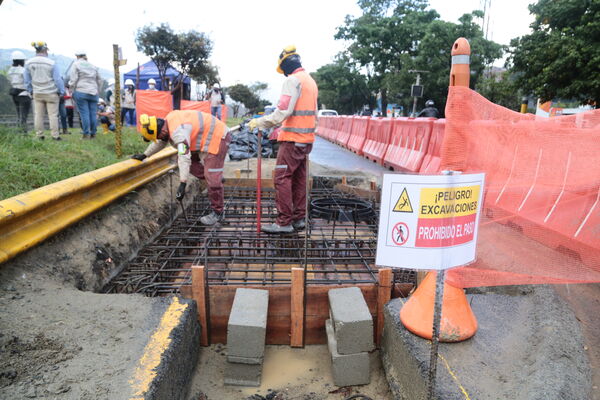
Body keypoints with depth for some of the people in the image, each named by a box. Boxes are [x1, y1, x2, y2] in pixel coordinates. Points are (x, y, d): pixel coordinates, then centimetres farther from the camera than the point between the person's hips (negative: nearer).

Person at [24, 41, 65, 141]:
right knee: (53, 115, 0)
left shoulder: (28, 63, 1)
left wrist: (31, 91, 20)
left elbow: (27, 80, 8)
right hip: (51, 93, -4)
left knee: (38, 115, 9)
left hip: (37, 94, 4)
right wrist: (61, 91, 2)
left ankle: (39, 135, 11)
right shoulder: (51, 63, -13)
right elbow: (58, 79, -10)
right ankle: (55, 135, 0)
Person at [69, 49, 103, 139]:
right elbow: (99, 80, 19)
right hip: (93, 93, 4)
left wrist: (72, 91, 4)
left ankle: (86, 134, -8)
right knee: (93, 114, 3)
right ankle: (93, 134, 6)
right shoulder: (93, 66, 16)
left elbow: (73, 80, -6)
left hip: (81, 92, -4)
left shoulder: (76, 65, 1)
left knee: (84, 113, -6)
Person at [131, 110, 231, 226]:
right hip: (207, 137, 10)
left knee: (212, 178, -11)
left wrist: (182, 184, -38)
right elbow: (160, 142, 22)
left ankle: (217, 213, 0)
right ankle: (216, 179, 13)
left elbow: (184, 158, -37)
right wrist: (144, 155, 24)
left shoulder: (178, 131, -28)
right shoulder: (168, 122, 3)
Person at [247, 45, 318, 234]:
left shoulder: (293, 80, -11)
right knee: (299, 178, 12)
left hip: (292, 140, -9)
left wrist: (259, 122, -13)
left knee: (282, 178, -6)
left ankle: (284, 222, -5)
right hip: (307, 139, 9)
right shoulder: (311, 81, 18)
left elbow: (283, 111, -21)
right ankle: (299, 218, 18)